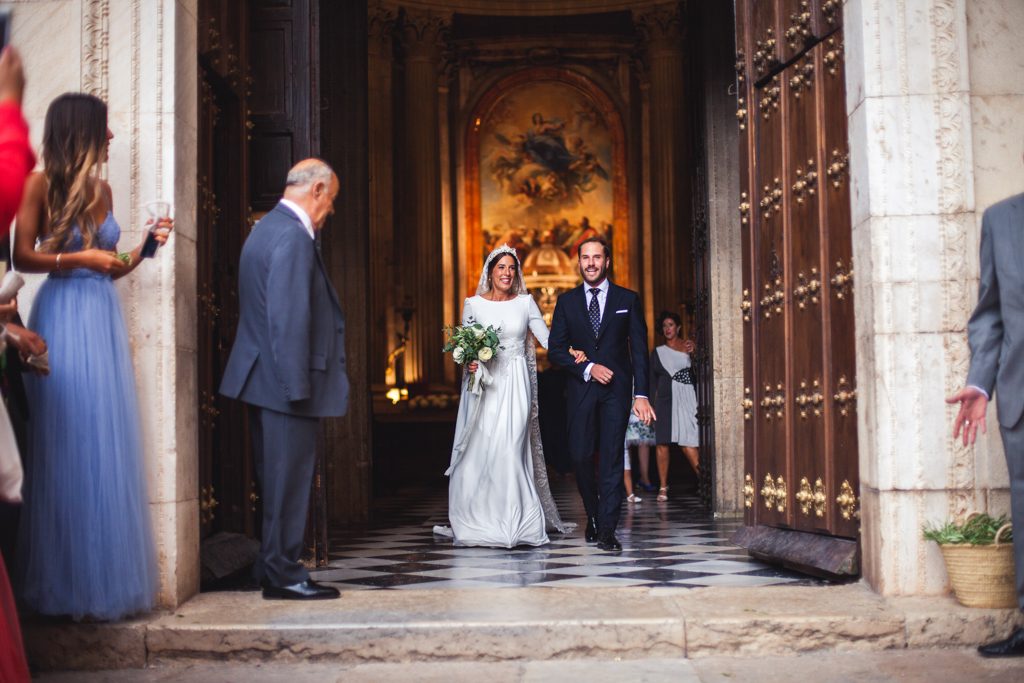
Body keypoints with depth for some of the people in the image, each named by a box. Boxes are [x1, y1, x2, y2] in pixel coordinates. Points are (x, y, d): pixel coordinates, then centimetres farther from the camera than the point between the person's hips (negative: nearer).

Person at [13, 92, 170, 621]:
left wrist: (146, 245, 5)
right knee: (68, 447, -4)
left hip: (103, 318, 6)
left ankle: (107, 578, 11)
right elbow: (22, 257, -8)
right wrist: (79, 258, -14)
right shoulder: (41, 184, -2)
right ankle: (66, 584, 5)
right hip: (64, 315, -6)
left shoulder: (101, 190, 15)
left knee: (110, 448, 4)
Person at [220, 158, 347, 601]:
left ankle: (270, 569, 23)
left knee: (274, 478, 16)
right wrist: (299, 386, -21)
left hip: (265, 380, 10)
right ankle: (283, 575, 4)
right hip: (285, 381, -10)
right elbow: (289, 319, -23)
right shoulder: (293, 237, -17)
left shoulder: (267, 228, 15)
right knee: (289, 478, -3)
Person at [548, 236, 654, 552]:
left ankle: (607, 530, -1)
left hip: (617, 388, -1)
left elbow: (639, 350, 2)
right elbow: (555, 349, 5)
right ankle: (593, 515, 24)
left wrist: (641, 394, -8)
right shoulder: (567, 301, 8)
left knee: (612, 458, -4)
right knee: (580, 456, 0)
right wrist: (588, 368, -10)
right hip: (581, 389, 1)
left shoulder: (628, 299, 5)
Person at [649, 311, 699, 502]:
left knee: (688, 443, -13)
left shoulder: (689, 347, 11)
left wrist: (694, 353, -8)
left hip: (685, 400, -2)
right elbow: (652, 381, 13)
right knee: (662, 443, -2)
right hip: (664, 400, 2)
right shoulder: (657, 352, 15)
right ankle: (663, 487, 5)